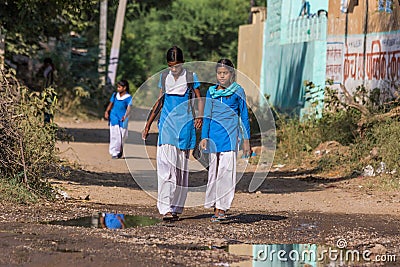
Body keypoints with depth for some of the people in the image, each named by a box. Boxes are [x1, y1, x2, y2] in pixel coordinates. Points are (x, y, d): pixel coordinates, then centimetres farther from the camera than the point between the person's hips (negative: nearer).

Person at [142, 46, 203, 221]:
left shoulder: (190, 77, 1)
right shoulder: (164, 77, 10)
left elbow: (199, 99, 3)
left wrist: (200, 117, -17)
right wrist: (147, 126, 17)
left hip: (184, 123, -1)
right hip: (167, 123, 1)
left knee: (181, 167, 3)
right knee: (165, 164, -12)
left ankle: (176, 208, 12)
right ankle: (166, 208, -17)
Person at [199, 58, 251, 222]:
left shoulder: (238, 91, 2)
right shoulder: (211, 92, 10)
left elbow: (244, 116, 6)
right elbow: (207, 116, 13)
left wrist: (246, 139, 5)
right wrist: (204, 137, 5)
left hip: (230, 135, -4)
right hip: (214, 135, 4)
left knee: (226, 169, -10)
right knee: (213, 170, 5)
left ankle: (222, 208, -10)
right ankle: (215, 206, 12)